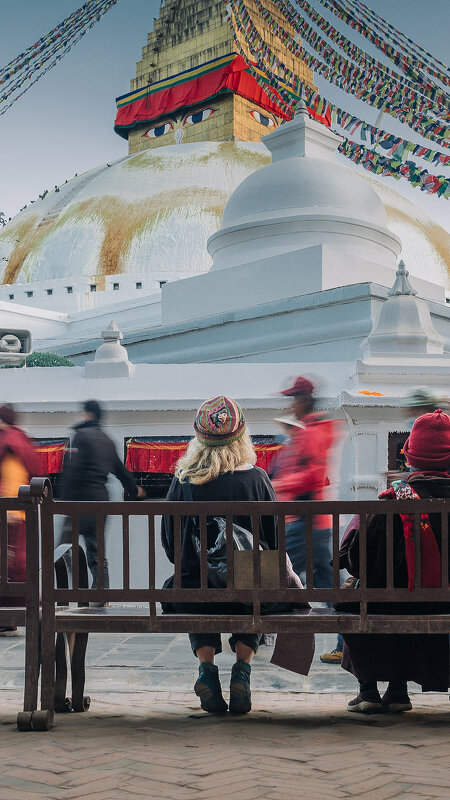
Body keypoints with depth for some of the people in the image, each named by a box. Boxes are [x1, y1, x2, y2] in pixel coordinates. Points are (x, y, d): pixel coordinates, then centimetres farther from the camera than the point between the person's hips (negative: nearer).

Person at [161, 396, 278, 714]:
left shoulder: (183, 481, -5)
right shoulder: (256, 478, -6)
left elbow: (170, 544, 4)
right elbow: (275, 541, 2)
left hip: (196, 589, 0)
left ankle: (207, 668, 15)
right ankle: (242, 670, 18)